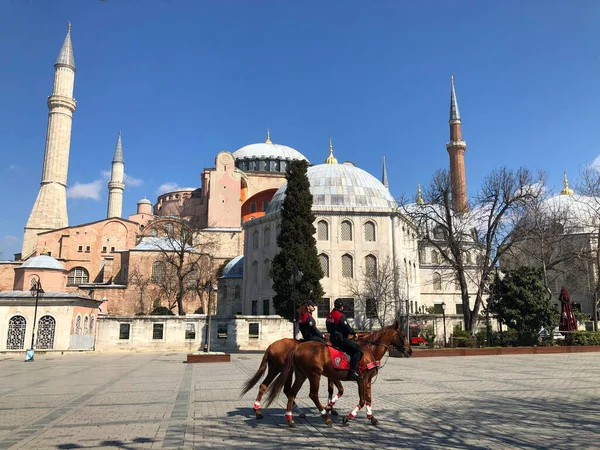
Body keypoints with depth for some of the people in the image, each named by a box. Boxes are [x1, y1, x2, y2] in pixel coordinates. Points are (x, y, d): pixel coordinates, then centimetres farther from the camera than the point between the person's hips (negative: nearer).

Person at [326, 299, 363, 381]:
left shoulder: (330, 315, 13)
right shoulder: (340, 316, -15)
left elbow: (329, 329, 20)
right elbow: (347, 328, -14)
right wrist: (354, 333, 2)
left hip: (333, 339, 10)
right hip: (341, 339, -10)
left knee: (352, 350, 24)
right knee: (358, 350, -12)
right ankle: (352, 372, -20)